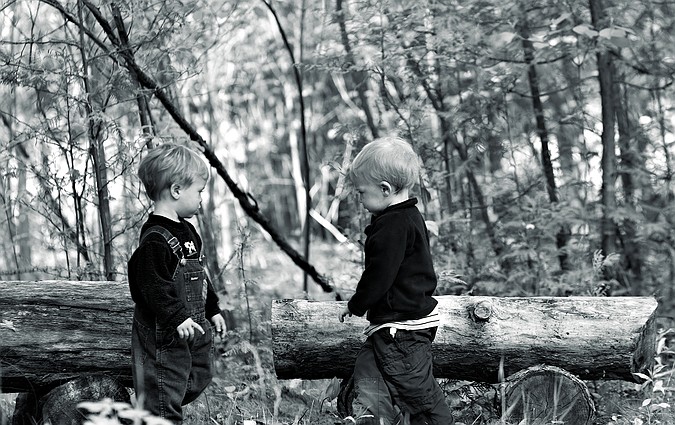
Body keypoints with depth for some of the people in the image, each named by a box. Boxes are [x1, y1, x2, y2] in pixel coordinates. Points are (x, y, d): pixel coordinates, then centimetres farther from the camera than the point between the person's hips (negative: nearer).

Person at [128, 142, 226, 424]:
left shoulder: (186, 231, 12)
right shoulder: (155, 240, -21)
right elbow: (151, 284, -27)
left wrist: (212, 309, 24)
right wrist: (177, 317, -31)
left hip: (191, 329, 10)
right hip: (163, 334, -10)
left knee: (198, 379, 22)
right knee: (164, 396, -5)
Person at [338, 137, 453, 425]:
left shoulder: (392, 226, -22)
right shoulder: (410, 217, 11)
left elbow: (380, 275, -22)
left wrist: (356, 306, -8)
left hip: (401, 323, -11)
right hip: (414, 312, 11)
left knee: (414, 386, -2)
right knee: (368, 369, 12)